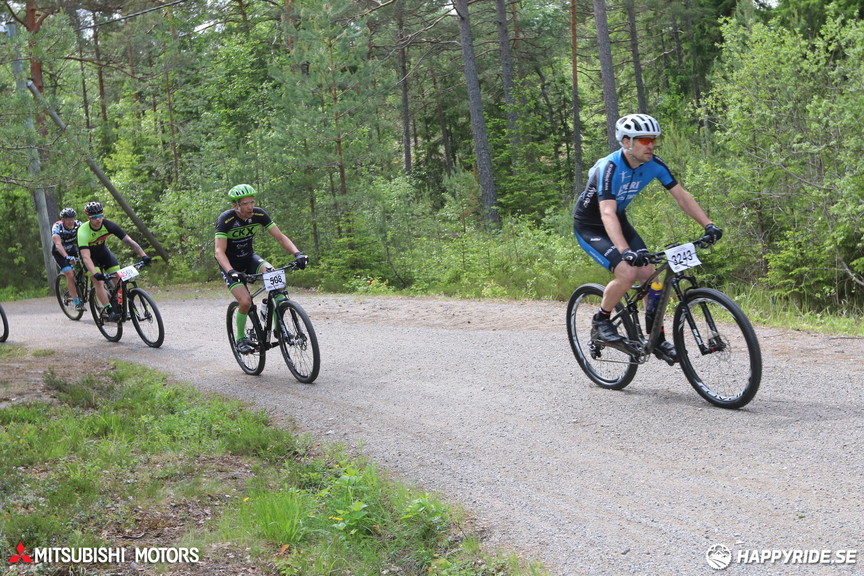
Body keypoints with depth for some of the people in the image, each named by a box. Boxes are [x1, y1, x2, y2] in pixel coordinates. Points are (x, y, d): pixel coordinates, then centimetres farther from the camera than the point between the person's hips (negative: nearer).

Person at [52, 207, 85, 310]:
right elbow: (58, 244, -43)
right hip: (59, 253, -4)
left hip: (72, 250, 4)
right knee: (70, 274, -22)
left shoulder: (78, 225, -18)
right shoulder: (57, 227, -29)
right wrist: (67, 257, -59)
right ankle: (77, 303, -14)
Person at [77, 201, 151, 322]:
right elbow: (86, 257, -43)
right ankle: (110, 312, -21)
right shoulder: (83, 231, -35)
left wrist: (143, 255, -41)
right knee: (98, 282, -22)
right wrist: (95, 274, -58)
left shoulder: (108, 225, -26)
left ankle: (120, 309, 1)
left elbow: (128, 240, -29)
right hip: (89, 253, -4)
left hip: (102, 250, 4)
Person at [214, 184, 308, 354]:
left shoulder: (259, 214, -15)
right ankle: (240, 338, 4)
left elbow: (280, 237, -13)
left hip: (249, 257, 4)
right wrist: (231, 272, -49)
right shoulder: (226, 219, -26)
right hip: (230, 264, -4)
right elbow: (220, 251, -32)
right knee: (245, 301, -23)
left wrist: (297, 253, -30)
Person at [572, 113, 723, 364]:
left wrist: (708, 225, -19)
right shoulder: (609, 168, -31)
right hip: (589, 227, -6)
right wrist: (625, 251, -55)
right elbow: (607, 214, -42)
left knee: (650, 275, -5)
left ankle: (658, 341, 9)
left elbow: (682, 196, -7)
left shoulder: (654, 164, -12)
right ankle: (600, 323, -4)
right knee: (627, 271, -27)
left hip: (620, 222, 7)